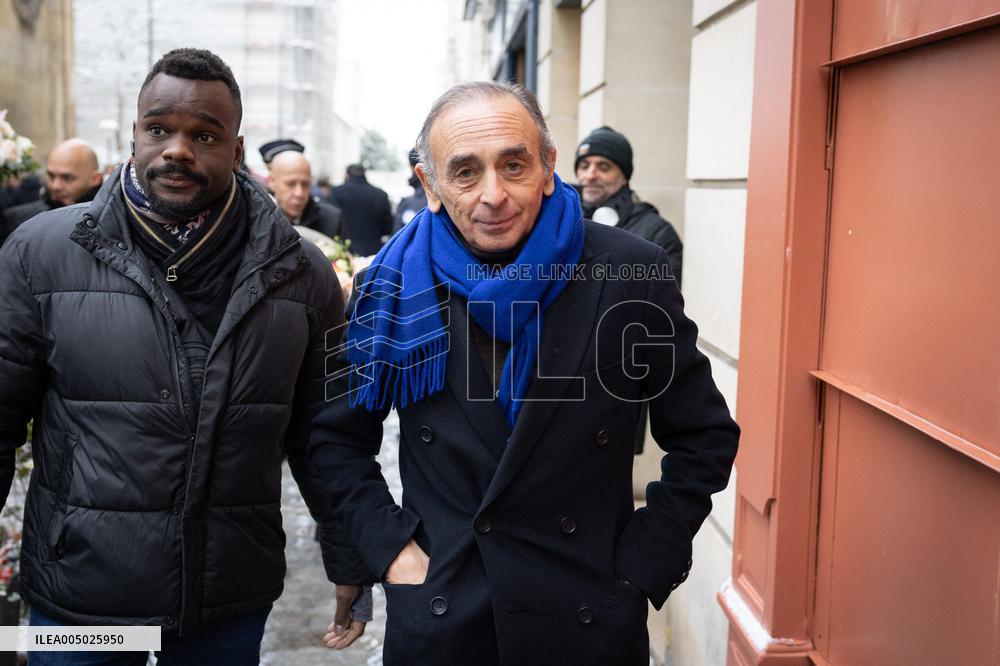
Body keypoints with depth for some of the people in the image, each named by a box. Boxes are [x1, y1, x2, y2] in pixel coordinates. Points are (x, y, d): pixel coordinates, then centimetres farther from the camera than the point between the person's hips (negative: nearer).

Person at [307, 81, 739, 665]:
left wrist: (643, 568, -6)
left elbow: (705, 438, -2)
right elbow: (337, 436, 6)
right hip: (438, 618, 1)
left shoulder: (631, 274, -10)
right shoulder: (395, 284, -5)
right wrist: (389, 547, -4)